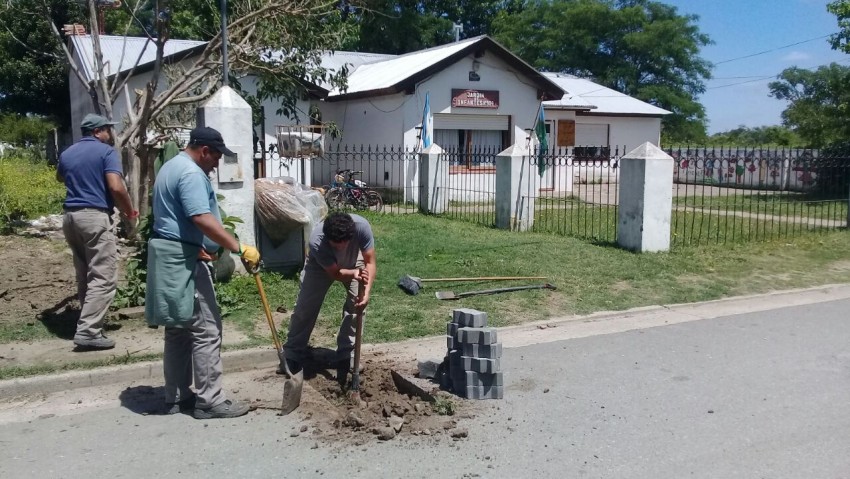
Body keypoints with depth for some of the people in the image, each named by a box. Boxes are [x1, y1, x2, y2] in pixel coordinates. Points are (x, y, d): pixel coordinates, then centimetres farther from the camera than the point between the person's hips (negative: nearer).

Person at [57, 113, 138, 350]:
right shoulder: (106, 151, -5)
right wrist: (129, 211, -3)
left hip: (70, 216, 8)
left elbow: (60, 178, 36)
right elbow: (116, 187, -17)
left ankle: (88, 322, 22)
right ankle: (87, 332, -14)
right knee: (103, 278, -8)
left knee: (84, 276, 16)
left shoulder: (67, 153, 15)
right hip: (95, 217, -8)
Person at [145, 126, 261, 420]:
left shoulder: (172, 167, 19)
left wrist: (198, 247, 12)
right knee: (206, 330, -7)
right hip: (182, 259, -11)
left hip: (169, 254, 11)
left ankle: (177, 397, 21)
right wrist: (240, 249, -28)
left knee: (179, 330, 14)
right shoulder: (191, 173, -16)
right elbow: (202, 219, -28)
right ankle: (209, 401, -2)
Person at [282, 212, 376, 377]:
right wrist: (354, 274, -52)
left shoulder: (361, 226, -41)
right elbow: (335, 273, -31)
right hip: (321, 265, -1)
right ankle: (293, 354, 14)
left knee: (357, 304, -13)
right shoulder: (316, 241, -42)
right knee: (305, 306, -3)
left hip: (353, 262, 1)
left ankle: (345, 355, 1)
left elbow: (370, 262, -32)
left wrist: (366, 292, -45)